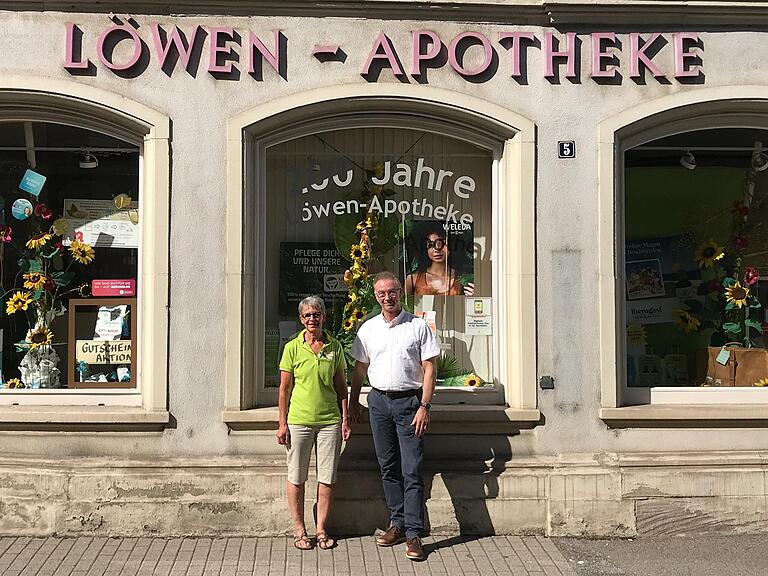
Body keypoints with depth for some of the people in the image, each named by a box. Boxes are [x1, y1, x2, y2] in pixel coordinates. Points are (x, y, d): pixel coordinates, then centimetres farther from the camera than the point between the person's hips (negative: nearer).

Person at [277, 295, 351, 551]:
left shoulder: (334, 347, 4)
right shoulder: (293, 347, -1)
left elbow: (341, 386, 9)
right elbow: (284, 388, 1)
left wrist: (345, 419, 4)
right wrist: (282, 423, -3)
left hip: (329, 420, 2)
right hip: (299, 421, -2)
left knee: (327, 477, 5)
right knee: (296, 477, 5)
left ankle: (321, 529, 18)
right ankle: (299, 529, 18)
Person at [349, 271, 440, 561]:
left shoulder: (418, 326, -2)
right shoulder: (368, 328, 8)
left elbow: (429, 368, -4)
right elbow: (360, 368, 15)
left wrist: (424, 406, -11)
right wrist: (353, 403, 13)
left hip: (409, 401, -4)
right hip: (379, 401, 4)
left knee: (412, 469, -7)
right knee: (388, 467, 9)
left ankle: (413, 533, -5)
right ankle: (398, 524, 20)